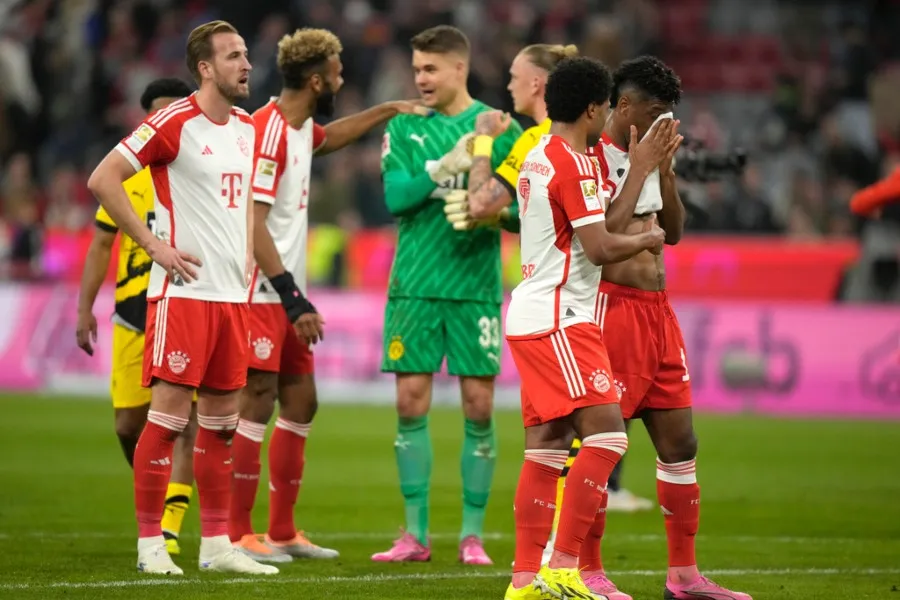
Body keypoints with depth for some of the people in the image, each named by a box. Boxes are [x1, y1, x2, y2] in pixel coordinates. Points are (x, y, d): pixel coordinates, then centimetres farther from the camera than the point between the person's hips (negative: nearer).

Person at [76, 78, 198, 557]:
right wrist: (85, 307, 4)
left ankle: (170, 527, -13)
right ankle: (156, 499, 30)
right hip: (132, 316, 3)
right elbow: (101, 245, 11)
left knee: (182, 423, -12)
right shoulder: (126, 173, 7)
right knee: (128, 425, 4)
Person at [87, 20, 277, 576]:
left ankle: (217, 543, 14)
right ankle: (150, 543, -2)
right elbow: (102, 179, -13)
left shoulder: (247, 127, 13)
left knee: (222, 420, 9)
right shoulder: (174, 123, -10)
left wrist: (247, 252, 15)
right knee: (170, 414, -7)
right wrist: (155, 244, -14)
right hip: (183, 290, -7)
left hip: (233, 294, 7)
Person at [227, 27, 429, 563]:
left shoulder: (301, 129, 11)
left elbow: (331, 136, 39)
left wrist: (388, 111, 38)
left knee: (301, 403, 11)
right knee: (257, 404, -8)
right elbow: (253, 224, -23)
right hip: (261, 293, -10)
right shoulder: (268, 132, -18)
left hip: (287, 294, 10)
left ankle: (283, 531, 18)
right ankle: (237, 535, -4)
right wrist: (293, 299, -25)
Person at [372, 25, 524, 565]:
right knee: (411, 402, 0)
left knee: (479, 405, -2)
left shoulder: (500, 129, 4)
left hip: (476, 283, -1)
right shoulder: (404, 127, 7)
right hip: (414, 283, 1)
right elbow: (395, 196, -6)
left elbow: (523, 210, 4)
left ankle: (473, 534, 7)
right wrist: (445, 169, -19)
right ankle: (416, 534, 7)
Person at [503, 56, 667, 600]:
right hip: (559, 321, -10)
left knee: (547, 447, 10)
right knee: (607, 434, -14)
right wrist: (647, 239, 0)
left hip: (533, 316, 10)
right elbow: (601, 247, -18)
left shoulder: (537, 159, 16)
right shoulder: (574, 163, -14)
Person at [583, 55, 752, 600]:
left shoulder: (647, 155, 14)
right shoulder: (593, 158, -12)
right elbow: (604, 237, -22)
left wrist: (666, 171, 5)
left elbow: (674, 232, 19)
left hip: (658, 309, 9)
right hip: (612, 306, -9)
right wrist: (640, 167, -17)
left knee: (680, 441, 9)